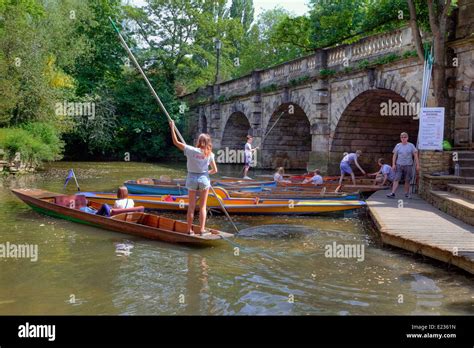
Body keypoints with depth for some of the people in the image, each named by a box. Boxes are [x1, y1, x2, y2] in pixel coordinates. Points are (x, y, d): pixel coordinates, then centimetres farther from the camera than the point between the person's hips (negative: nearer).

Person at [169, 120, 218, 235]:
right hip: (204, 179, 0)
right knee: (203, 206, 10)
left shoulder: (191, 150, -12)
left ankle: (189, 229, 14)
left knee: (191, 206, 9)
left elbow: (176, 142, -7)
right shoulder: (209, 154, -7)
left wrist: (172, 127, 1)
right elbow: (215, 170, -3)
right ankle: (202, 229, 11)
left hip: (192, 179, 0)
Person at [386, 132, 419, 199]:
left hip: (408, 165, 0)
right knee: (396, 179, -7)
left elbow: (415, 155, 2)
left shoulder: (411, 146, 2)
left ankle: (407, 194, 21)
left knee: (407, 181, 7)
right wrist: (393, 164, -2)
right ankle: (392, 193, -11)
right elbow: (394, 155, 7)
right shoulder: (398, 145, 6)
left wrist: (417, 165, -3)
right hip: (399, 165, 0)